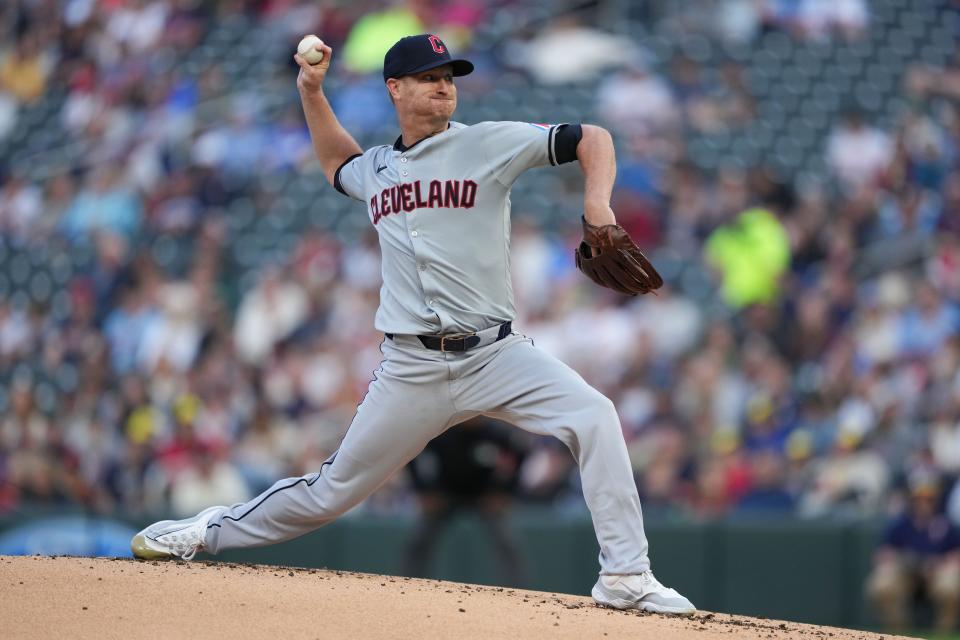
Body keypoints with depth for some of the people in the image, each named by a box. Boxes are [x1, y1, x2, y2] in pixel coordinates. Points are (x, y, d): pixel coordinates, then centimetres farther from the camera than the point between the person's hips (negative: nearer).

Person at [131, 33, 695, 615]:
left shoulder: (488, 145, -1)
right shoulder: (377, 169, 13)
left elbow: (591, 139, -4)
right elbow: (338, 163, 38)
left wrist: (598, 207, -22)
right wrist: (312, 92, 25)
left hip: (496, 354, -2)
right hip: (413, 367, 2)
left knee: (594, 416, -27)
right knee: (334, 491, 7)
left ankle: (626, 576, -23)